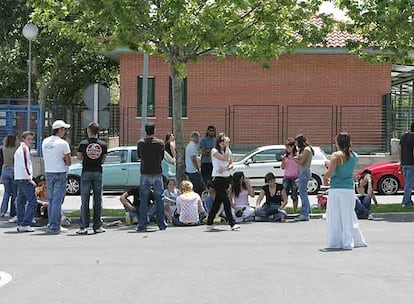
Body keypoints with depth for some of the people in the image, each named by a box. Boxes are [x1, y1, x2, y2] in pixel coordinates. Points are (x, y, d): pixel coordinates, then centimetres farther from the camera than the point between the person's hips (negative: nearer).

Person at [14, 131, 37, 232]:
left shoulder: (19, 149, 21)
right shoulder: (25, 148, -10)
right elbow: (25, 165, -19)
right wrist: (30, 179, -15)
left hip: (19, 179, 10)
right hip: (24, 179, -10)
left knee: (21, 201, 11)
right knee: (32, 201, -10)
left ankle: (20, 224, 13)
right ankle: (26, 224, -15)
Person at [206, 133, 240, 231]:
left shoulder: (228, 151, 13)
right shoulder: (214, 151, -7)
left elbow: (231, 164, 7)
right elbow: (225, 158, -21)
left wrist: (225, 169, -13)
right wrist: (227, 146, -15)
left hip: (226, 178, 7)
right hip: (218, 178, -7)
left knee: (218, 201, 10)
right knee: (226, 201, -13)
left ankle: (209, 223, 17)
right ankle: (232, 224, -15)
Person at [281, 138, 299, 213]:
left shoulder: (297, 155, -3)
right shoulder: (285, 155, 9)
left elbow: (300, 167, -3)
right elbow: (283, 167, 9)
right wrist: (283, 159, -8)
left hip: (294, 178, -4)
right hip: (286, 177, 4)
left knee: (294, 196, 1)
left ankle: (295, 211, 7)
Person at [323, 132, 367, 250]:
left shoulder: (336, 155, -11)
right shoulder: (354, 156, 5)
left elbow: (330, 172, -18)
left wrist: (325, 178, 2)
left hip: (337, 189, -5)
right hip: (350, 189, 5)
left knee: (335, 217, 3)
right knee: (349, 216, 16)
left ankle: (336, 243, 4)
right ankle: (356, 240, 20)